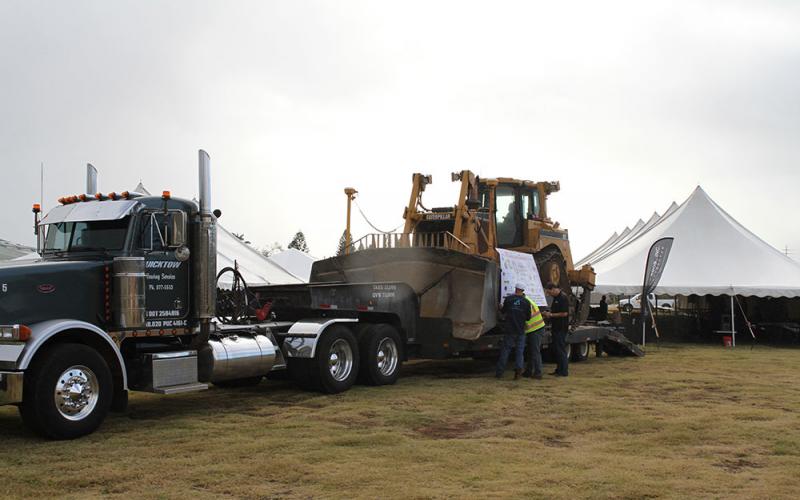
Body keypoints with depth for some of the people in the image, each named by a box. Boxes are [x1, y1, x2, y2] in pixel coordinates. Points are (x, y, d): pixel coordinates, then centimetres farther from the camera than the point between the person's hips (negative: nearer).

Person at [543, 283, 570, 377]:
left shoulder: (563, 298, -15)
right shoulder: (556, 298, 15)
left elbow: (564, 313, -21)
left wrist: (551, 315, -16)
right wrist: (548, 314, 8)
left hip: (561, 329, -10)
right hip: (556, 328, 10)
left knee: (561, 349, -6)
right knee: (556, 349, 12)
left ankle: (564, 371, -2)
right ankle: (559, 369, 18)